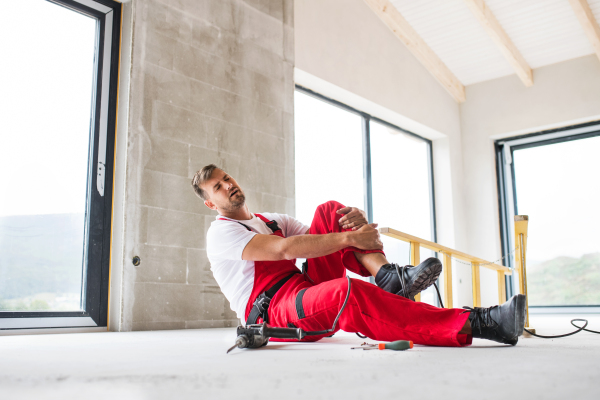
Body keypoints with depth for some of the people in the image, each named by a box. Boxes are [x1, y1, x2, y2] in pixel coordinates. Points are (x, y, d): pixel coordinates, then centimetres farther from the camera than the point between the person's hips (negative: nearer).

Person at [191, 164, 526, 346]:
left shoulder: (274, 220, 26)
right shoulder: (221, 233, 0)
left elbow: (311, 239, 15)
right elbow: (283, 249, -17)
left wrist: (356, 222, -8)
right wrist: (348, 238, -22)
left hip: (308, 290, 7)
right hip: (273, 313, -7)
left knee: (331, 212, -4)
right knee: (346, 293, -39)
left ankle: (387, 276, -26)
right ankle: (473, 323, -44)